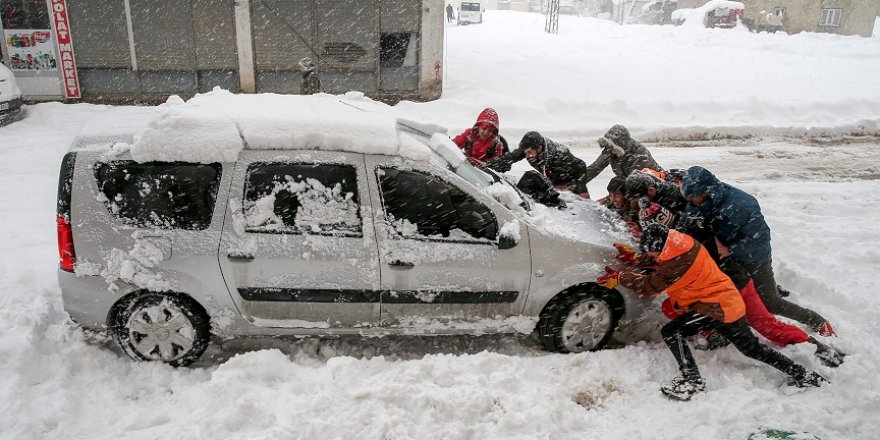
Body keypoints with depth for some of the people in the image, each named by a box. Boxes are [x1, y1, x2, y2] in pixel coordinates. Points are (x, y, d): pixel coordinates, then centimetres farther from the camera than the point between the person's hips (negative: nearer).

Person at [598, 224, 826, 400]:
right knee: (753, 348, 23)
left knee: (670, 332, -15)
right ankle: (802, 375, 32)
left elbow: (651, 286, -19)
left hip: (717, 308, -10)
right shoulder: (684, 245, 3)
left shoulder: (679, 260, -25)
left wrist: (619, 278, -13)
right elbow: (659, 273, 18)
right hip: (731, 304, 10)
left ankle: (692, 380, -15)